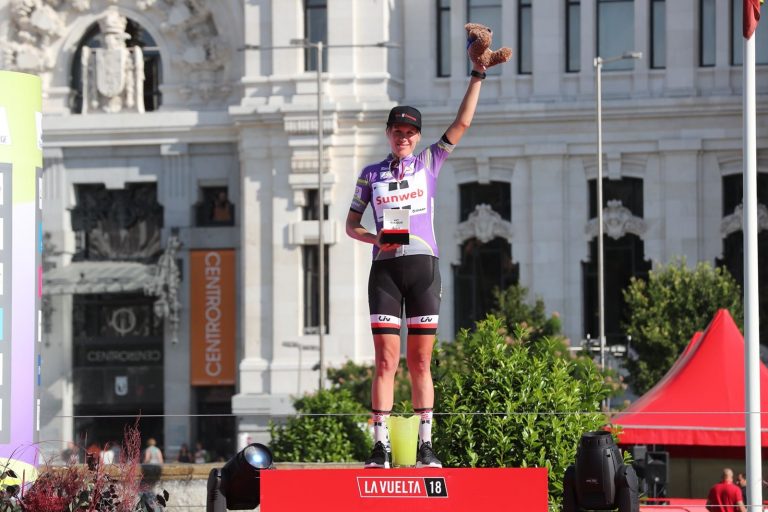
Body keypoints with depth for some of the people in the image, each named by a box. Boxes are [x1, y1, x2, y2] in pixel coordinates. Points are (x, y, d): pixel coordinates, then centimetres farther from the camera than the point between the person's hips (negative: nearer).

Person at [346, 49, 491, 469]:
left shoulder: (429, 162, 11)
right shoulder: (370, 174, 12)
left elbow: (462, 123, 5)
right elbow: (351, 224, 13)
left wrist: (478, 75, 0)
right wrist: (375, 239, -7)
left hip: (423, 265, 0)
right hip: (385, 268, 0)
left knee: (420, 362, 1)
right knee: (385, 360, -6)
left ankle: (425, 445, 3)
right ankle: (380, 447, -8)